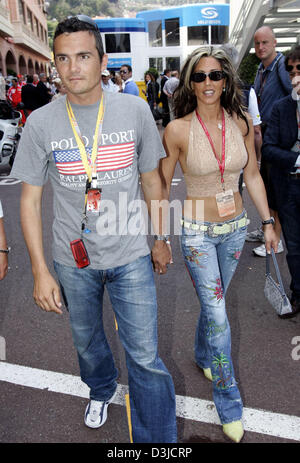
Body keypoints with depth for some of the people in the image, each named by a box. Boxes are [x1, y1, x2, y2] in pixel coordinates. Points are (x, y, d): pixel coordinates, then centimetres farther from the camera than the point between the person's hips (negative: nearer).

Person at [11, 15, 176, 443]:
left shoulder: (135, 110, -5)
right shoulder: (40, 123, -6)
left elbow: (152, 180, 5)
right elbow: (30, 200, -3)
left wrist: (161, 239, 9)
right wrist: (40, 271, -7)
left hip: (131, 255, -1)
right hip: (73, 259, 2)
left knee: (146, 358, 2)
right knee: (87, 340, 23)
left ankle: (158, 440, 26)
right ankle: (101, 390, 57)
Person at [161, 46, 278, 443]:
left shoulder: (241, 123, -3)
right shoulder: (177, 130, -13)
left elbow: (252, 177, 7)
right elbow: (162, 186, -5)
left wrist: (267, 222, 9)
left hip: (235, 227, 4)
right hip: (197, 231, -3)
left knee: (214, 302, 19)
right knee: (218, 316, -1)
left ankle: (203, 356, 49)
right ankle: (230, 405, 19)